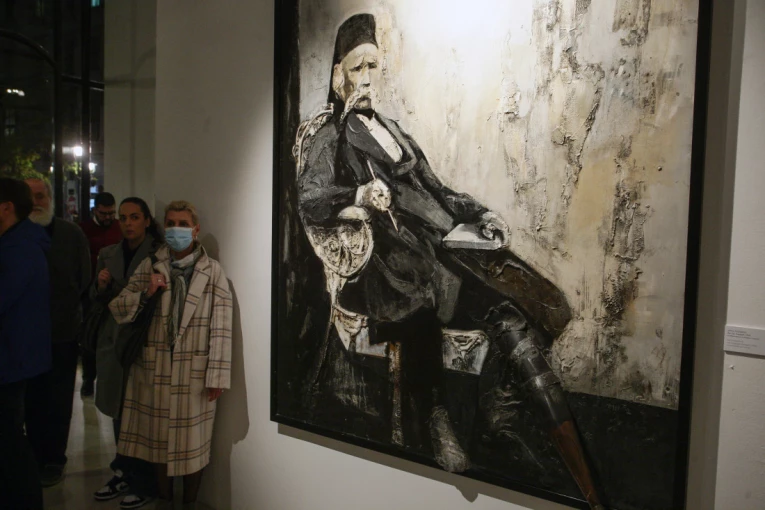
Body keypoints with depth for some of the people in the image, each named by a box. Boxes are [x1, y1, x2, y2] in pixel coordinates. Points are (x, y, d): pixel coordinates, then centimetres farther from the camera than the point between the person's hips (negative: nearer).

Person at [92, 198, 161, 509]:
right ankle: (123, 473, 29)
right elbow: (95, 301, 16)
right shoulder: (107, 255, 11)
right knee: (119, 409, 14)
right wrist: (101, 285, -5)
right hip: (113, 340, 6)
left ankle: (145, 484, 10)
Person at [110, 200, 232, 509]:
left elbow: (221, 327, -8)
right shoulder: (149, 267, 5)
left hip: (194, 373, -3)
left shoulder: (213, 272, -4)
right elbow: (118, 311, 4)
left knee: (193, 444, 8)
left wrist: (217, 376, -11)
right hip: (156, 369, 3)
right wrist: (145, 293, -14)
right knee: (159, 441, 14)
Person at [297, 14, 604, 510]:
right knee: (507, 314, -22)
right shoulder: (330, 137, 9)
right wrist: (358, 195, -24)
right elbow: (308, 205, -4)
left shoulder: (392, 129, 28)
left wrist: (481, 216, 12)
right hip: (391, 260, -4)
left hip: (437, 249, 5)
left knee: (517, 318, -18)